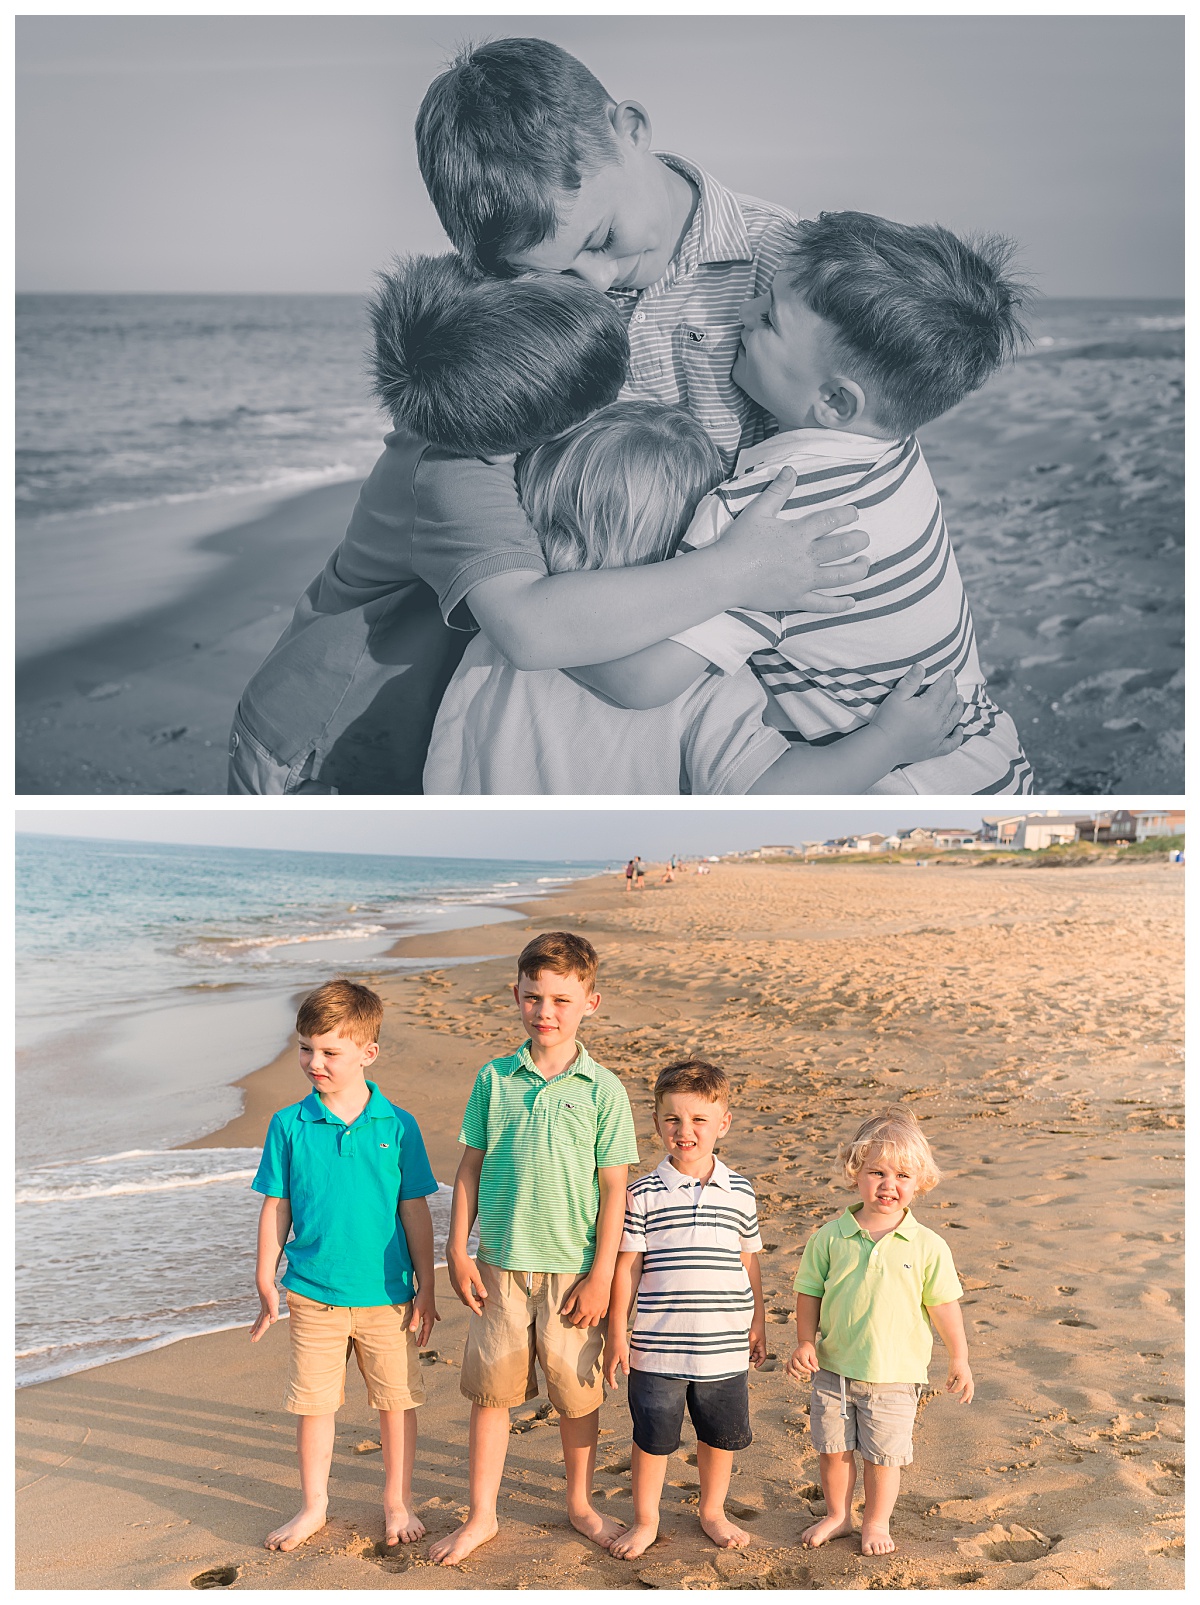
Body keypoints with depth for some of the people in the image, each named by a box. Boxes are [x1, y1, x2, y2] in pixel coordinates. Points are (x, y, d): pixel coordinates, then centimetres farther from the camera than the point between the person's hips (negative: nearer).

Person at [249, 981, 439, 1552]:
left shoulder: (397, 1127, -6)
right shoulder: (289, 1126, -4)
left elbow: (415, 1211, 0)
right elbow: (276, 1209, 3)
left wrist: (425, 1288, 1)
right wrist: (266, 1282, 3)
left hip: (388, 1295, 0)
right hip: (313, 1294, 1)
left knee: (396, 1400, 10)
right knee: (314, 1402, 11)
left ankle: (397, 1502, 31)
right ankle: (314, 1506, 32)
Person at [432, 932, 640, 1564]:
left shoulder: (602, 1090, -6)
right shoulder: (494, 1079, -1)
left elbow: (614, 1189, -5)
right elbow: (471, 1169, 5)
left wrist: (601, 1275, -7)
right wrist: (458, 1251, 2)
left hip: (571, 1269, -1)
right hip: (500, 1264, 1)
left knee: (577, 1393, 13)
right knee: (490, 1391, 10)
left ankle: (580, 1504, 35)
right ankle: (481, 1516, 28)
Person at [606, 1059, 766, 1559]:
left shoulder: (740, 1193, 0)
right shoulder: (642, 1195, -8)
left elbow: (748, 1261, 11)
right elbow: (626, 1267, -3)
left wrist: (757, 1322, 15)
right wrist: (617, 1333, -2)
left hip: (725, 1348, 2)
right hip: (657, 1348, -2)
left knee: (722, 1434, 16)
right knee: (653, 1437, 10)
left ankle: (712, 1511, 40)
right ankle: (645, 1520, 32)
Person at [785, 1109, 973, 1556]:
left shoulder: (927, 1246, -10)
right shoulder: (830, 1237, -8)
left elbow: (944, 1305, -1)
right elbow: (809, 1292, 2)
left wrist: (959, 1361, 6)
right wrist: (805, 1343, -6)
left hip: (895, 1373, -1)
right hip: (834, 1369, 2)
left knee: (882, 1454, 11)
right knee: (833, 1449, 14)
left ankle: (877, 1521, 36)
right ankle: (837, 1515, 38)